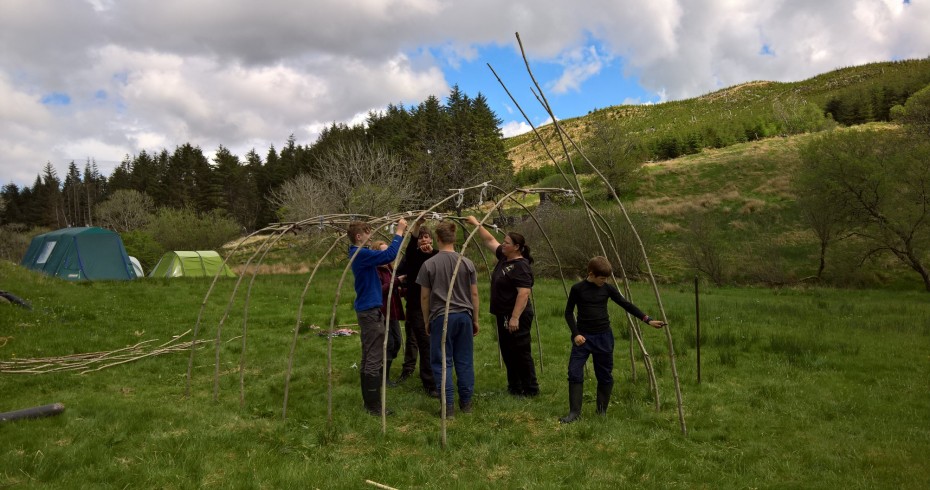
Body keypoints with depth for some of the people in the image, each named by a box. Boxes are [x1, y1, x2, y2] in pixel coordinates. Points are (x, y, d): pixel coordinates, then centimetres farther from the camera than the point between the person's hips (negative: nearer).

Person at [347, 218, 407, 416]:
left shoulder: (360, 253, 12)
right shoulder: (362, 254, -18)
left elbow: (385, 255, 16)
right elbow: (389, 255, -27)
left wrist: (399, 234, 8)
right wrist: (399, 232, -17)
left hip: (367, 310, 10)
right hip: (370, 311, -10)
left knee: (368, 358, 15)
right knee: (374, 360, -5)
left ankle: (369, 401, 24)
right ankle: (374, 406, 0)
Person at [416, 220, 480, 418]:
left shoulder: (429, 264, -4)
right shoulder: (467, 263, 2)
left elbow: (424, 297, 0)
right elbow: (474, 294, 5)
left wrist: (427, 321, 12)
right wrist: (475, 319, 15)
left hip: (441, 317, -3)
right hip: (464, 316, 3)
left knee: (442, 362, 4)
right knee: (465, 361, 11)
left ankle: (448, 406, 3)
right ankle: (466, 402, 19)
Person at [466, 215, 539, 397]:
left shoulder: (521, 266, -18)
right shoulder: (504, 257, 9)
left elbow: (524, 293, -25)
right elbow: (490, 240, 21)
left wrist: (515, 317, -28)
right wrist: (477, 224, 17)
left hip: (516, 317, -10)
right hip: (503, 315, 10)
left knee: (521, 353, -3)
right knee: (507, 353, 16)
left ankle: (531, 389, 7)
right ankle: (514, 387, 27)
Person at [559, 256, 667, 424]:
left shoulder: (608, 288, 0)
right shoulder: (577, 289, -6)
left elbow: (626, 305, 2)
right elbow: (568, 312, 1)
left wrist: (647, 319, -4)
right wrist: (575, 334, -9)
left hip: (603, 336, 2)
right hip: (583, 336, -2)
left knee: (605, 376, 6)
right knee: (575, 373, -8)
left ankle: (602, 411, 20)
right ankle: (574, 412, 0)